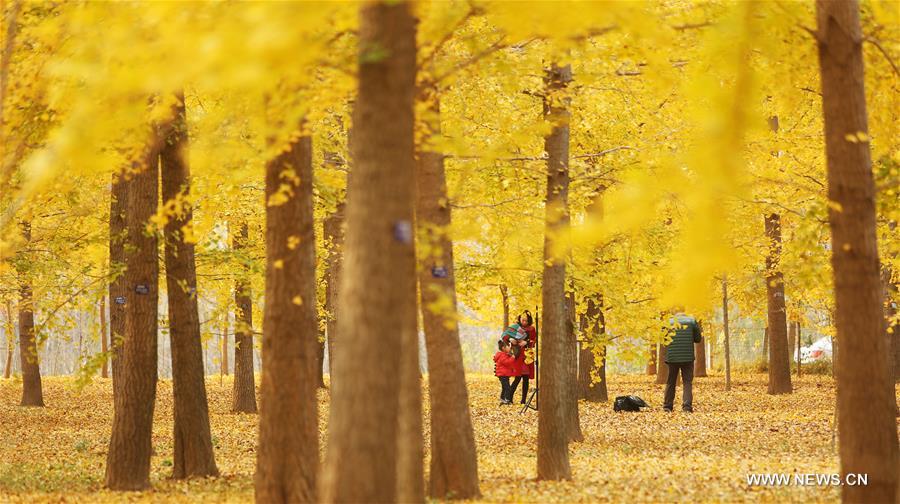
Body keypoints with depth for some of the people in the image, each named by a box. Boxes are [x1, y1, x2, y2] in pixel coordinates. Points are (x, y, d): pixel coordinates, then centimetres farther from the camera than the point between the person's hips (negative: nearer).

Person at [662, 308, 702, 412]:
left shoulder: (668, 322, 5)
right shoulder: (692, 321, 3)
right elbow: (698, 339, 6)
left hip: (672, 357, 1)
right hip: (688, 357, -1)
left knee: (670, 382, 13)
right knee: (687, 382, 2)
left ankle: (667, 406, 14)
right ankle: (687, 405, -13)